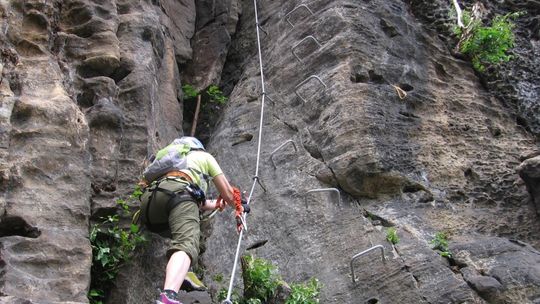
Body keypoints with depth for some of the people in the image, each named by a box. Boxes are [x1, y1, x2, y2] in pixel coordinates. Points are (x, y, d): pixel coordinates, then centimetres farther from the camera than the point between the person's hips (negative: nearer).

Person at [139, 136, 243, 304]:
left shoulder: (174, 158, 45)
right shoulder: (204, 156, 32)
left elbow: (193, 197, 52)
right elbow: (228, 194, 28)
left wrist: (215, 205, 67)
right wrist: (236, 203, 50)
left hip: (149, 197, 6)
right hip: (177, 192, -6)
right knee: (186, 244, -23)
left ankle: (177, 276, 7)